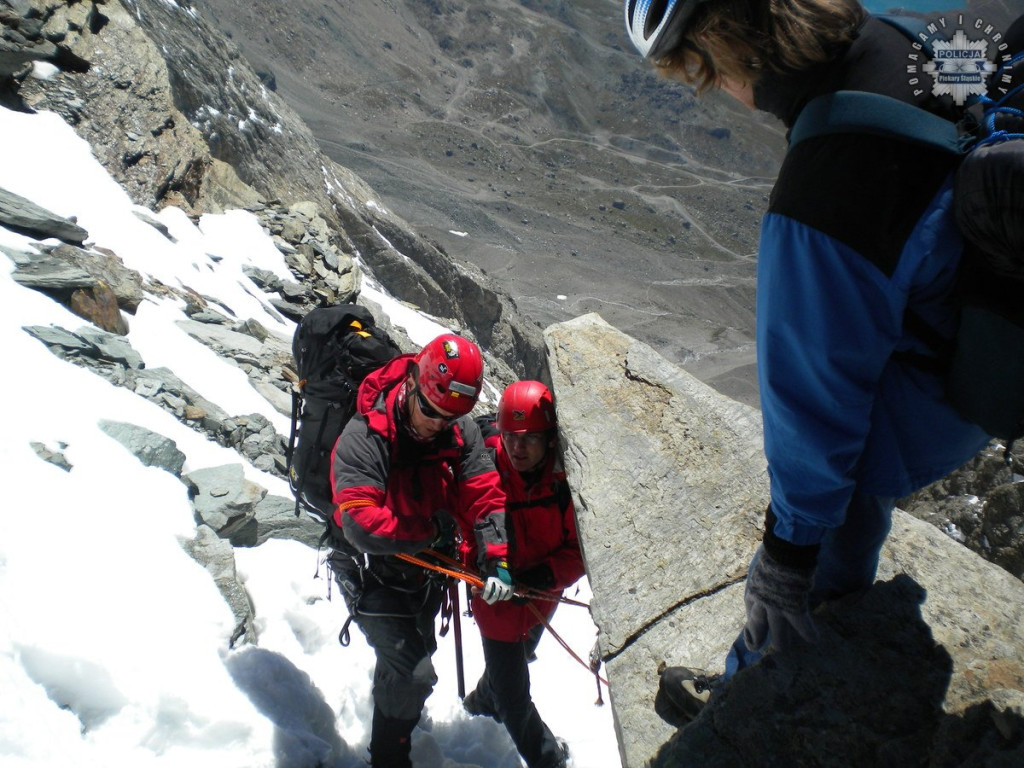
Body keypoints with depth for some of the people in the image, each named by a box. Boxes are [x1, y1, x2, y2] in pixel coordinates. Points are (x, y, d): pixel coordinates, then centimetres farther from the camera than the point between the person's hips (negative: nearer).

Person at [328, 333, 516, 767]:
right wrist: (432, 529, -26)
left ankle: (388, 711, 58)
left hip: (427, 569, 6)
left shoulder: (462, 433, -14)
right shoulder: (364, 437, -29)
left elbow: (485, 496, -14)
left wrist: (497, 560, -28)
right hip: (373, 573, -6)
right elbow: (361, 525, -36)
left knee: (412, 657, 27)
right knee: (414, 675, -11)